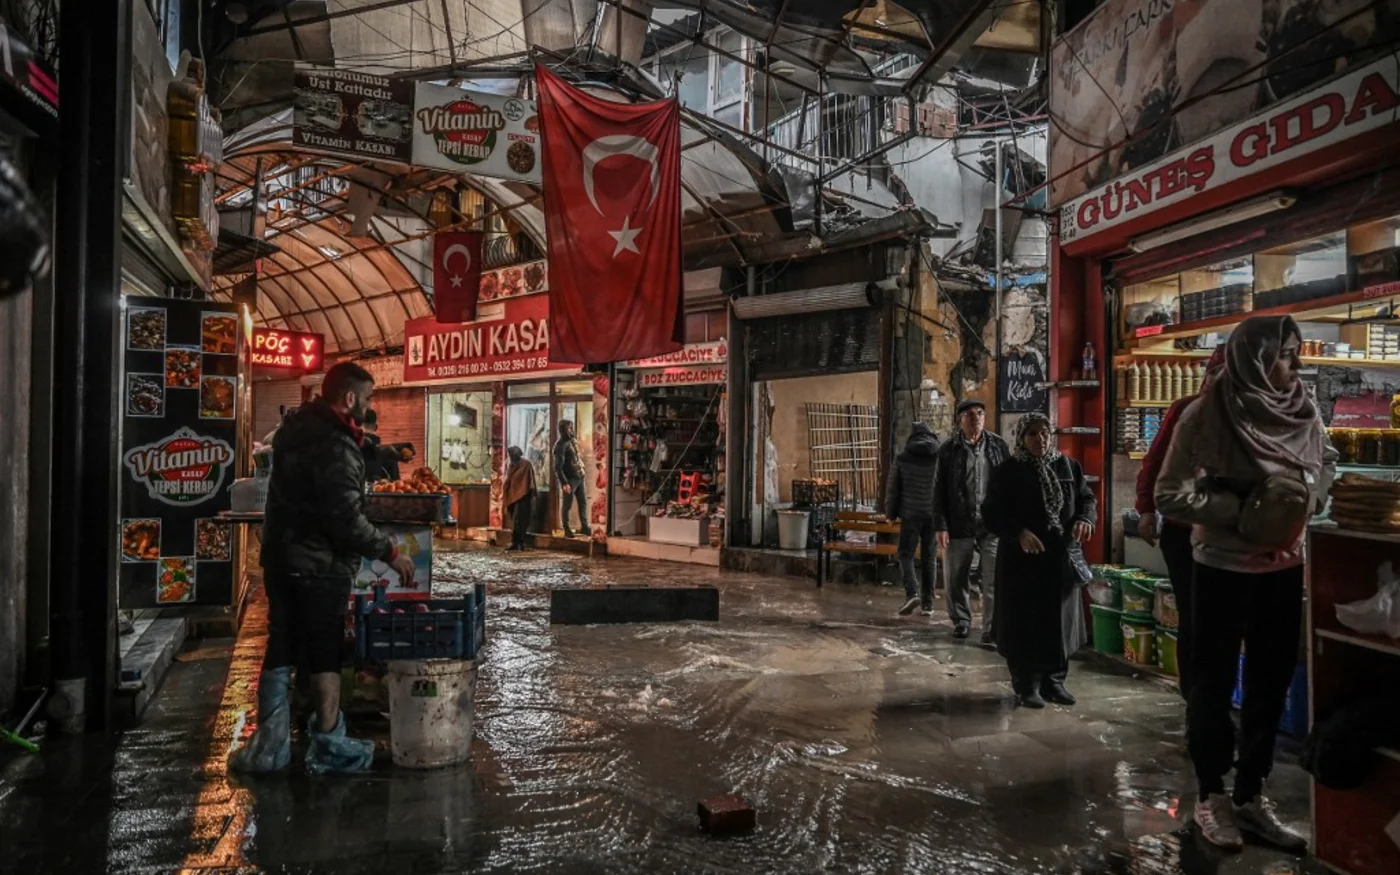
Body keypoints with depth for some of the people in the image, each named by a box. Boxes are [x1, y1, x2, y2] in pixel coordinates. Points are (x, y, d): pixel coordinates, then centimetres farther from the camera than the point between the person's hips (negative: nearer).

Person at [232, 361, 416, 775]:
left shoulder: (295, 426, 7)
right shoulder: (336, 445, -22)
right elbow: (347, 518, -25)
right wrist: (389, 553, -15)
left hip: (281, 557, 8)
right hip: (320, 564, -8)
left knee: (280, 651, 13)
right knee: (325, 656, 3)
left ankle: (268, 746, 20)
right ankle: (328, 746, 12)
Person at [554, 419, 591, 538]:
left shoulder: (573, 440, 10)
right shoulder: (561, 445, -16)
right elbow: (558, 467, -20)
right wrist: (564, 483, -24)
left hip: (579, 477, 8)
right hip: (569, 479, -8)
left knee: (583, 502, 12)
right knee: (567, 505, 3)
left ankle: (584, 526, 21)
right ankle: (567, 530, 12)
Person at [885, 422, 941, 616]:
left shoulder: (902, 458, -2)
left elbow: (892, 488, 1)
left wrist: (890, 513, 12)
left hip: (911, 514, -2)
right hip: (934, 514, 2)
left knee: (906, 554, 6)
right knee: (929, 557, 10)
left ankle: (912, 592, -14)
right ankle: (928, 602, 14)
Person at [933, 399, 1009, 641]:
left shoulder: (998, 446, 5)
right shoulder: (949, 449, 1)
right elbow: (939, 490, 0)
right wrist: (940, 525, -6)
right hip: (959, 526, 0)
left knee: (995, 580, -3)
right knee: (956, 579, 9)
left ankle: (991, 629, 6)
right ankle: (961, 622, 26)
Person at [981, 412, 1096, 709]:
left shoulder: (1068, 466, 8)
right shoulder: (1007, 471, -5)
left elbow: (1087, 498, 12)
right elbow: (992, 513, -9)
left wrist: (1085, 520, -11)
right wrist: (1019, 533, -24)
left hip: (1063, 556, 4)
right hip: (1022, 558, -4)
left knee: (1059, 620, 11)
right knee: (1024, 622, 0)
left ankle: (1054, 680, 25)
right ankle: (1026, 685, 11)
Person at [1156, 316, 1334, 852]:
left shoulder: (1302, 410, -1)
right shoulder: (1209, 414, -15)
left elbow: (1326, 462, 17)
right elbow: (1169, 495, -15)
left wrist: (1308, 494, -4)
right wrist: (1242, 513, -22)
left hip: (1284, 569, 6)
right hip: (1224, 569, -5)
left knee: (1270, 684, 14)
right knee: (1214, 683, 7)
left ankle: (1251, 796, 29)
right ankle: (1211, 796, 23)